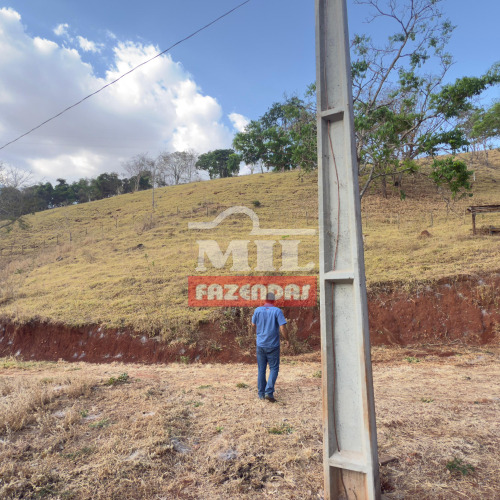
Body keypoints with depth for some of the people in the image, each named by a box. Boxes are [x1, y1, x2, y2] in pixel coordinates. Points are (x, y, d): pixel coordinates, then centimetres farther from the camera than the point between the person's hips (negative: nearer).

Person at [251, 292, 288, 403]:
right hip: (273, 345, -3)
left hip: (260, 345, 3)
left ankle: (261, 394, 20)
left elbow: (253, 324, 11)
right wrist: (286, 339, -2)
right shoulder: (277, 311, -11)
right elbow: (283, 328, -16)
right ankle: (269, 392, -3)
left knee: (261, 369, 13)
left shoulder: (258, 310, -2)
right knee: (274, 368, 9)